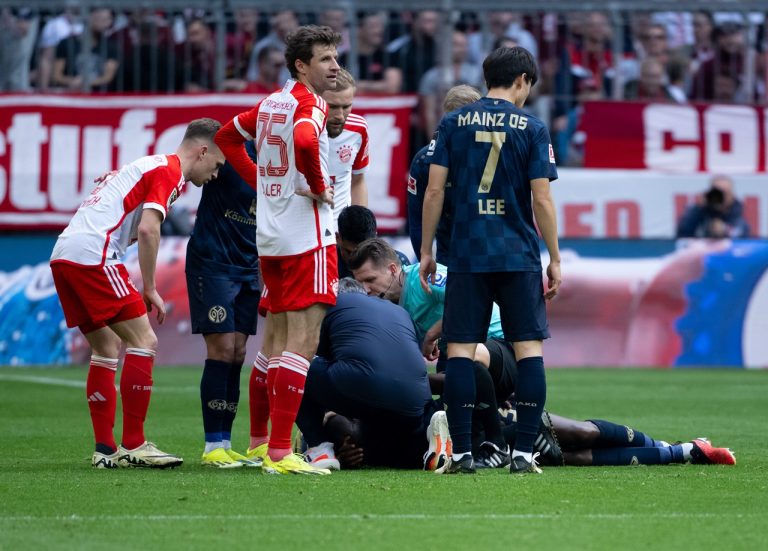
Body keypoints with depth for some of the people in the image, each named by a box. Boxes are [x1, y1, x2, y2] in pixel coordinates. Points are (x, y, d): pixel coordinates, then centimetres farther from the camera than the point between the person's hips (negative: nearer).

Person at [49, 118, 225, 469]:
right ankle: (133, 446, -7)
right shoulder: (169, 172, -4)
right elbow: (147, 229, -14)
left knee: (107, 348, 15)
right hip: (93, 254, -10)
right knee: (143, 341, -6)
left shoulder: (148, 167, 26)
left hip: (63, 254, 10)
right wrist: (150, 289, -7)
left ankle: (105, 449, 14)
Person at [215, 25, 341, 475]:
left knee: (276, 339, 18)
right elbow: (304, 140, -34)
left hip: (269, 236, 9)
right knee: (304, 341, -10)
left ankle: (259, 442, 26)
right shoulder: (310, 104, -12)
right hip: (307, 235, -9)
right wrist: (318, 186, -17)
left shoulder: (271, 103, 14)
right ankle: (280, 452, -16)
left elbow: (228, 136, 28)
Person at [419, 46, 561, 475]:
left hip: (467, 255, 1)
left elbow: (434, 190, 1)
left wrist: (427, 252, 8)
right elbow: (541, 201, -4)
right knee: (529, 347, 3)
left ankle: (462, 452, -3)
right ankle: (524, 451, -3)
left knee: (460, 349, 2)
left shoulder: (454, 123, 4)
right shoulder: (532, 129, -1)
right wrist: (555, 259, 4)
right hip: (520, 256, -1)